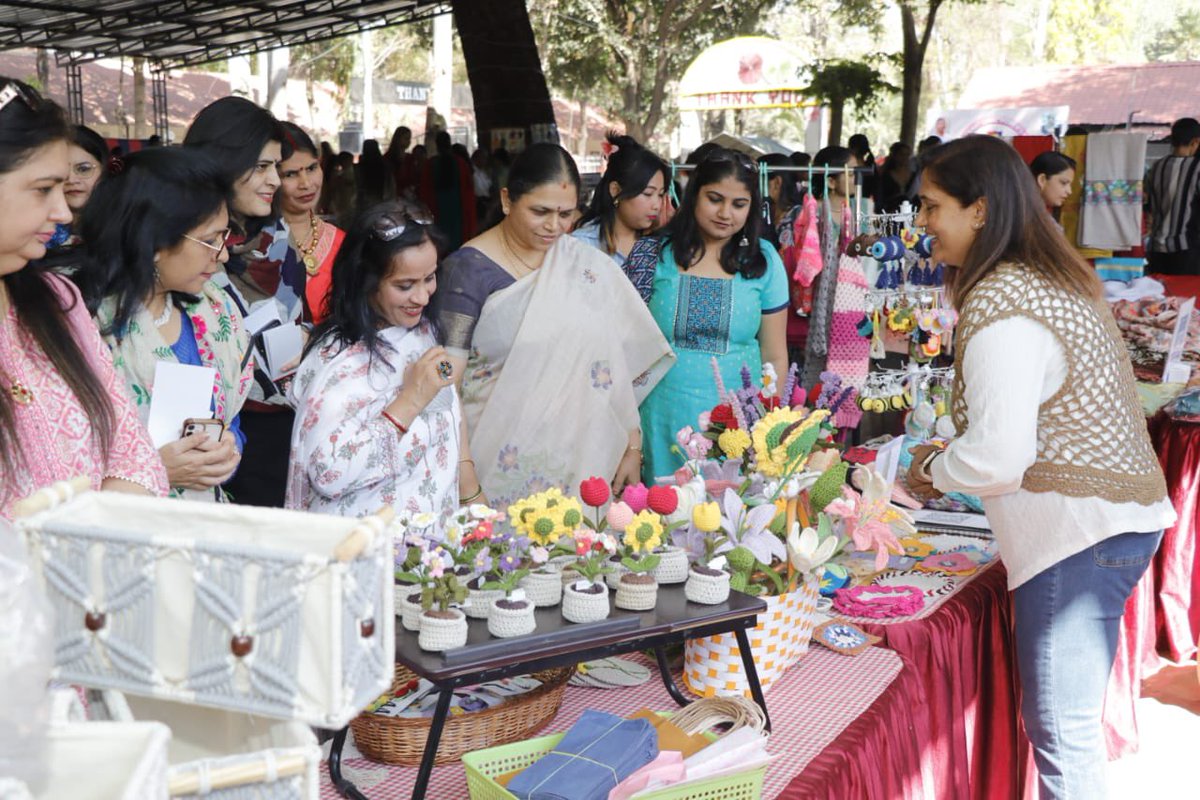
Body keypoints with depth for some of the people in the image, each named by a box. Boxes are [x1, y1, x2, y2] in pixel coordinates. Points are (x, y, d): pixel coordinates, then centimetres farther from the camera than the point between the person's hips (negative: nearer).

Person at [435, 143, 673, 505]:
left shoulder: (589, 266, 3)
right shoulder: (470, 268, -5)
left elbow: (618, 363, 4)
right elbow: (448, 373, -9)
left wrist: (632, 447, -1)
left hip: (581, 460, 3)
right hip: (499, 462, -2)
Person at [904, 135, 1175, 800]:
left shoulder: (999, 303, -18)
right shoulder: (1054, 278, 12)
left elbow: (999, 455, -24)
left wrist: (933, 470, -4)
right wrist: (950, 460, 16)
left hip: (1079, 532, -10)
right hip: (1123, 517, 10)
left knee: (1059, 731, -2)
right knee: (1070, 719, 20)